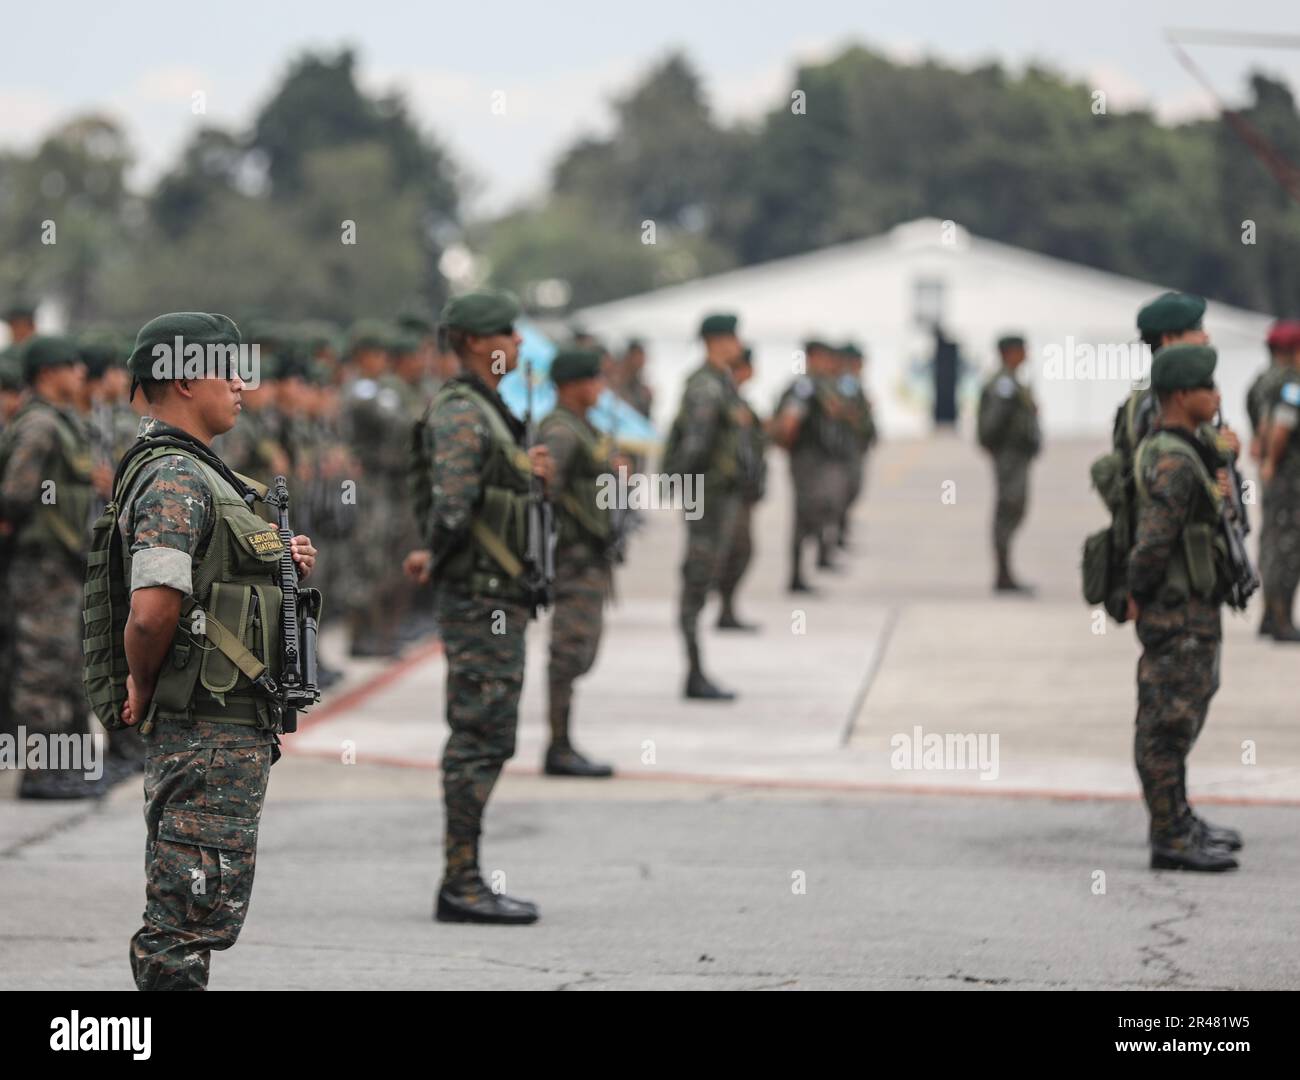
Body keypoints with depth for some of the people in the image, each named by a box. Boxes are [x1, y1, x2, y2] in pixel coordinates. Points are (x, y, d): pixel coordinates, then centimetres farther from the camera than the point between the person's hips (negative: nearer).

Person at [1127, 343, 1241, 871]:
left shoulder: (1183, 452, 10)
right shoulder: (1173, 463, -22)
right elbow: (1152, 542, -27)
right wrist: (1138, 599, -13)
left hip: (1195, 610, 10)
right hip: (1177, 614, -10)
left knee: (1178, 720, 18)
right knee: (1168, 724, -4)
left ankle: (1178, 822, 29)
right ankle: (1171, 841, 1)